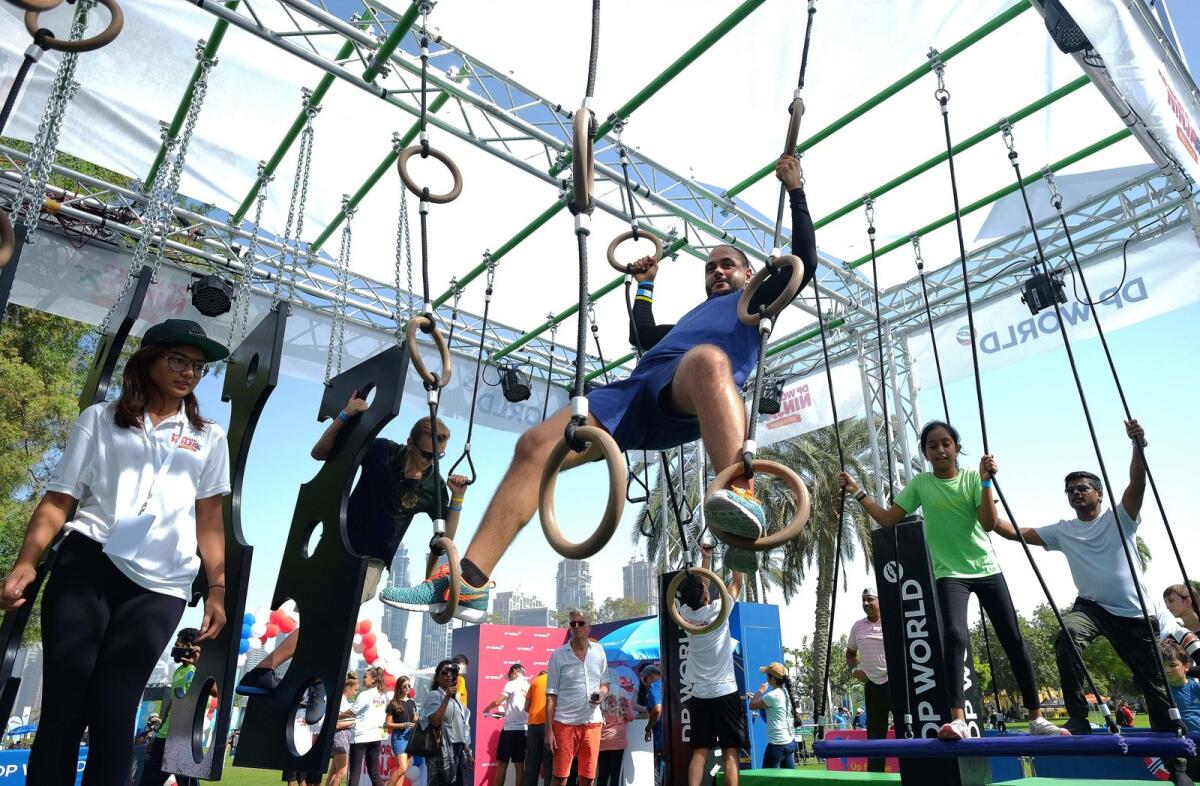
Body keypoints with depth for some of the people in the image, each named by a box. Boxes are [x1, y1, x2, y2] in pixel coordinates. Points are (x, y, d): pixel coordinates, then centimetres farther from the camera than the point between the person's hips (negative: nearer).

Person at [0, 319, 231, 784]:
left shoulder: (209, 438, 15)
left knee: (112, 713, 0)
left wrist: (218, 589, 3)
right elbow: (59, 499, 7)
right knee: (63, 706, -1)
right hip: (87, 563, 0)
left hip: (160, 586, 0)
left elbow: (210, 522, 12)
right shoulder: (100, 419, 13)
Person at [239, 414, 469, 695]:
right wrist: (344, 417, -20)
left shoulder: (433, 486, -6)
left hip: (373, 562, 1)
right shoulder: (382, 451, -10)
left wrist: (458, 497, -17)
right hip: (339, 547, -1)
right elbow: (319, 453, -5)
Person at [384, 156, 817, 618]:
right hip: (640, 385, 6)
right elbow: (641, 337, 53)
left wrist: (794, 191, 26)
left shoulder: (755, 299, 32)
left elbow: (804, 261, 22)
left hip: (691, 397, -6)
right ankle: (469, 579, -18)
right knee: (535, 446, -13)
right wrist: (645, 286, 59)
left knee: (707, 358, -46)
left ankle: (743, 495, -61)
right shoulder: (694, 315, 46)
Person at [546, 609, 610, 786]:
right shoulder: (558, 655, -2)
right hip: (565, 723, -3)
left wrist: (602, 692, -6)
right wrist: (549, 731, -9)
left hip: (593, 722, 3)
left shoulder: (599, 651, 7)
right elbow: (551, 695, -3)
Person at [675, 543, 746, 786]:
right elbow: (737, 582, 1)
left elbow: (698, 590, 19)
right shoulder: (718, 609, -11)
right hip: (725, 693, -4)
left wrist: (706, 558, 25)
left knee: (699, 752, 5)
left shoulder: (686, 613, 1)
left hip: (700, 695, 4)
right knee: (730, 754, -2)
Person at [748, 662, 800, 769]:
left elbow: (752, 706, -7)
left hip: (777, 744, -9)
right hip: (790, 743, 9)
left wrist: (760, 691, 6)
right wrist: (756, 697, 28)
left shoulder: (773, 695, -17)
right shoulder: (787, 692, 8)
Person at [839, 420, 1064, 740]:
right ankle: (958, 719, -25)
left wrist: (986, 481, -24)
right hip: (950, 573, -1)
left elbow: (989, 524, -14)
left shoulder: (973, 476, -3)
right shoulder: (920, 484, 0)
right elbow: (888, 519, 2)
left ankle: (1036, 718, 20)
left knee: (1013, 640, 5)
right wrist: (857, 492, -6)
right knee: (954, 635, -23)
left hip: (986, 569, 1)